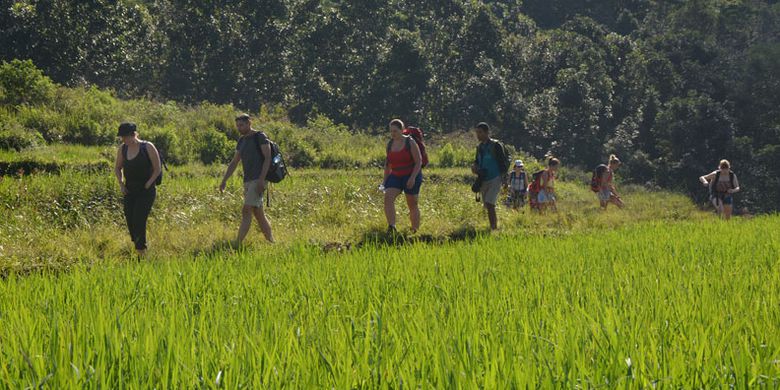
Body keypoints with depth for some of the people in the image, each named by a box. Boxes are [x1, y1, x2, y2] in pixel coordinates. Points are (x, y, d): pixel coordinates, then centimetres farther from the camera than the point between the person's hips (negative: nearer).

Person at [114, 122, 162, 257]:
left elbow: (157, 169, -7)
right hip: (129, 191, 6)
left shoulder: (148, 147, -11)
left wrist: (147, 185, -11)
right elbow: (117, 168, 19)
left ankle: (141, 253, -7)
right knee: (130, 222, 2)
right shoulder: (122, 149, 4)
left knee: (139, 222, -14)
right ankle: (140, 247, 18)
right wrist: (121, 184, 7)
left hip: (146, 192, -6)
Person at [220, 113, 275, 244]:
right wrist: (224, 181, 13)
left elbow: (267, 157, -12)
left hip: (258, 180, -8)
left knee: (246, 211, -17)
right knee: (259, 214, 10)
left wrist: (261, 179, -21)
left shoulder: (260, 137, -4)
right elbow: (234, 163, 21)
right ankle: (271, 242, 18)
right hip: (248, 182, 8)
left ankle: (237, 244, -23)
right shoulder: (242, 141, 18)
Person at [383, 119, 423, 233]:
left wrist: (413, 177, -22)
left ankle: (415, 231, 22)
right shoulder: (390, 144, 6)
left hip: (411, 177, -4)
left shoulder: (410, 143, -10)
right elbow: (388, 163, 15)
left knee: (413, 205, 4)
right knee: (388, 197, -22)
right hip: (395, 177, 4)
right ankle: (391, 227, -33)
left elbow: (419, 162, -11)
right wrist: (385, 180, 11)